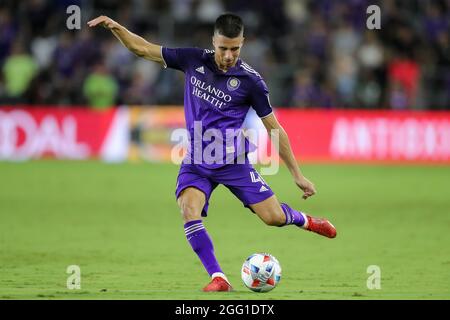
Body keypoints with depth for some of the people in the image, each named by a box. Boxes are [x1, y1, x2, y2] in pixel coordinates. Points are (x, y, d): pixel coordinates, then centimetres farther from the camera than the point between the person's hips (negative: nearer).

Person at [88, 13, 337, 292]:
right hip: (196, 162, 2)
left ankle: (303, 220, 32)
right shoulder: (194, 60, -3)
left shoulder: (250, 80, -10)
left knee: (274, 217, -6)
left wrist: (297, 174, -2)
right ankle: (218, 279, -21)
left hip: (233, 161, -2)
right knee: (189, 209, -26)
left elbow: (274, 128, -3)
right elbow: (142, 49, 3)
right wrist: (114, 26, -13)